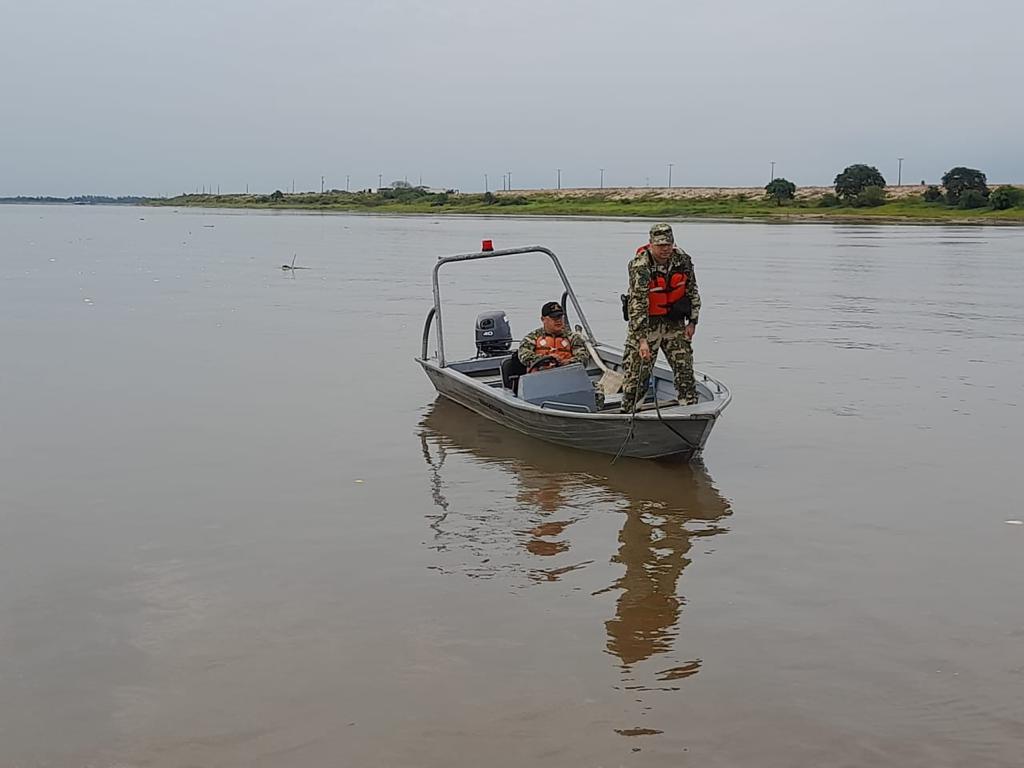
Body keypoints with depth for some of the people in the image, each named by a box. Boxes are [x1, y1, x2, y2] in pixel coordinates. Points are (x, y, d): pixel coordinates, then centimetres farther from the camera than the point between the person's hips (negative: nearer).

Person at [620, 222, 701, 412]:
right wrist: (642, 339, -33)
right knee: (637, 371, -4)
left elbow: (692, 291, 8)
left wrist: (692, 322, 6)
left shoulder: (683, 259, -5)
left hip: (674, 322, 5)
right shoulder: (640, 266, -22)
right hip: (645, 322, -5)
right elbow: (638, 304, -28)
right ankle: (628, 412, 6)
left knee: (685, 367, 6)